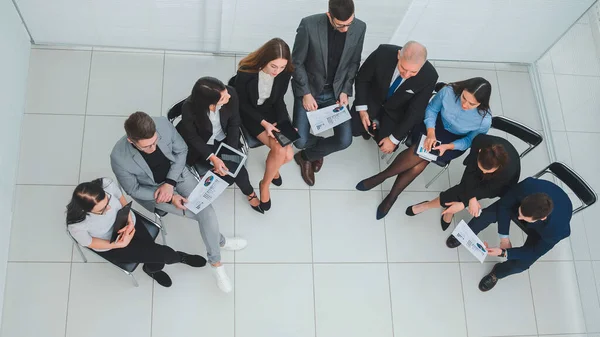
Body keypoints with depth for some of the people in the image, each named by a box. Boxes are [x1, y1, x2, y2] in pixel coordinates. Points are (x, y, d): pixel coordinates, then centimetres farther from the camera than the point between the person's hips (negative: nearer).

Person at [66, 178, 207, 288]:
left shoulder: (106, 184, -31)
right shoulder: (76, 225, -37)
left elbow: (122, 200, -8)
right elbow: (89, 243, -16)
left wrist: (130, 221, -23)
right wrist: (119, 244, -26)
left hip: (128, 223, 3)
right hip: (111, 247, -3)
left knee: (156, 263, -8)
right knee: (162, 253, -13)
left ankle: (151, 269, 32)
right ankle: (180, 257, 24)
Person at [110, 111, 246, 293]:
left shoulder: (164, 124, -28)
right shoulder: (119, 157, -33)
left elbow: (181, 151, -8)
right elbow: (134, 190, -16)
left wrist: (170, 183, -19)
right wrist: (171, 198, -21)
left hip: (177, 173, 3)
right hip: (152, 189, -2)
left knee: (207, 211, -11)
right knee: (201, 215, -10)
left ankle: (216, 263, 12)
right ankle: (220, 241, 22)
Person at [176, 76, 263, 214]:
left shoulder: (231, 93, -28)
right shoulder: (189, 108, -34)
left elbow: (234, 124, -11)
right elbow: (192, 137, -17)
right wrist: (213, 158, -27)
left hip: (224, 139, 3)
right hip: (202, 145, -3)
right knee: (228, 170, -17)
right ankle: (250, 193, 16)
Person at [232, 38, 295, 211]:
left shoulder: (285, 73, -18)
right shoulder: (246, 73, -29)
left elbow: (279, 100, -2)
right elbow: (242, 104, -15)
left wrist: (283, 124, -14)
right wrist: (264, 123, -23)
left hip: (272, 110, 4)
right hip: (251, 113, -4)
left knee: (288, 155, -13)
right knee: (280, 150, -23)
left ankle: (273, 163, 25)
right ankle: (265, 185, 4)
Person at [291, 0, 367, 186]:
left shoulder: (359, 28, -15)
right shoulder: (309, 25, -24)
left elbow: (354, 63, 1)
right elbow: (297, 63, -13)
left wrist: (345, 91, -8)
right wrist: (306, 93, -17)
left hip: (336, 91, 2)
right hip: (309, 89, -2)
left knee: (345, 140, -8)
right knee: (300, 141, -10)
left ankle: (306, 156, 20)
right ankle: (321, 146, 28)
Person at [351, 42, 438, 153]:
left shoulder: (429, 76, -32)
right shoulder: (383, 53, -32)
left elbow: (415, 111, -20)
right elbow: (362, 78, -14)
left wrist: (394, 139, -18)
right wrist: (362, 109, -19)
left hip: (396, 110, 0)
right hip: (373, 98, 0)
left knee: (385, 146, -12)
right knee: (353, 128, -16)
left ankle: (381, 124, 19)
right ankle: (373, 124, 17)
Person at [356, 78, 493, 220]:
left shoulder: (485, 120, -28)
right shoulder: (449, 91, -28)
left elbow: (469, 141, -10)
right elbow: (431, 109, -10)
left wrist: (447, 147, -27)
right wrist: (430, 132, -26)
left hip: (455, 142, -1)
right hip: (436, 125, 1)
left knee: (421, 161, -25)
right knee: (420, 150, -29)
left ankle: (382, 176, -4)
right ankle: (392, 197, -11)